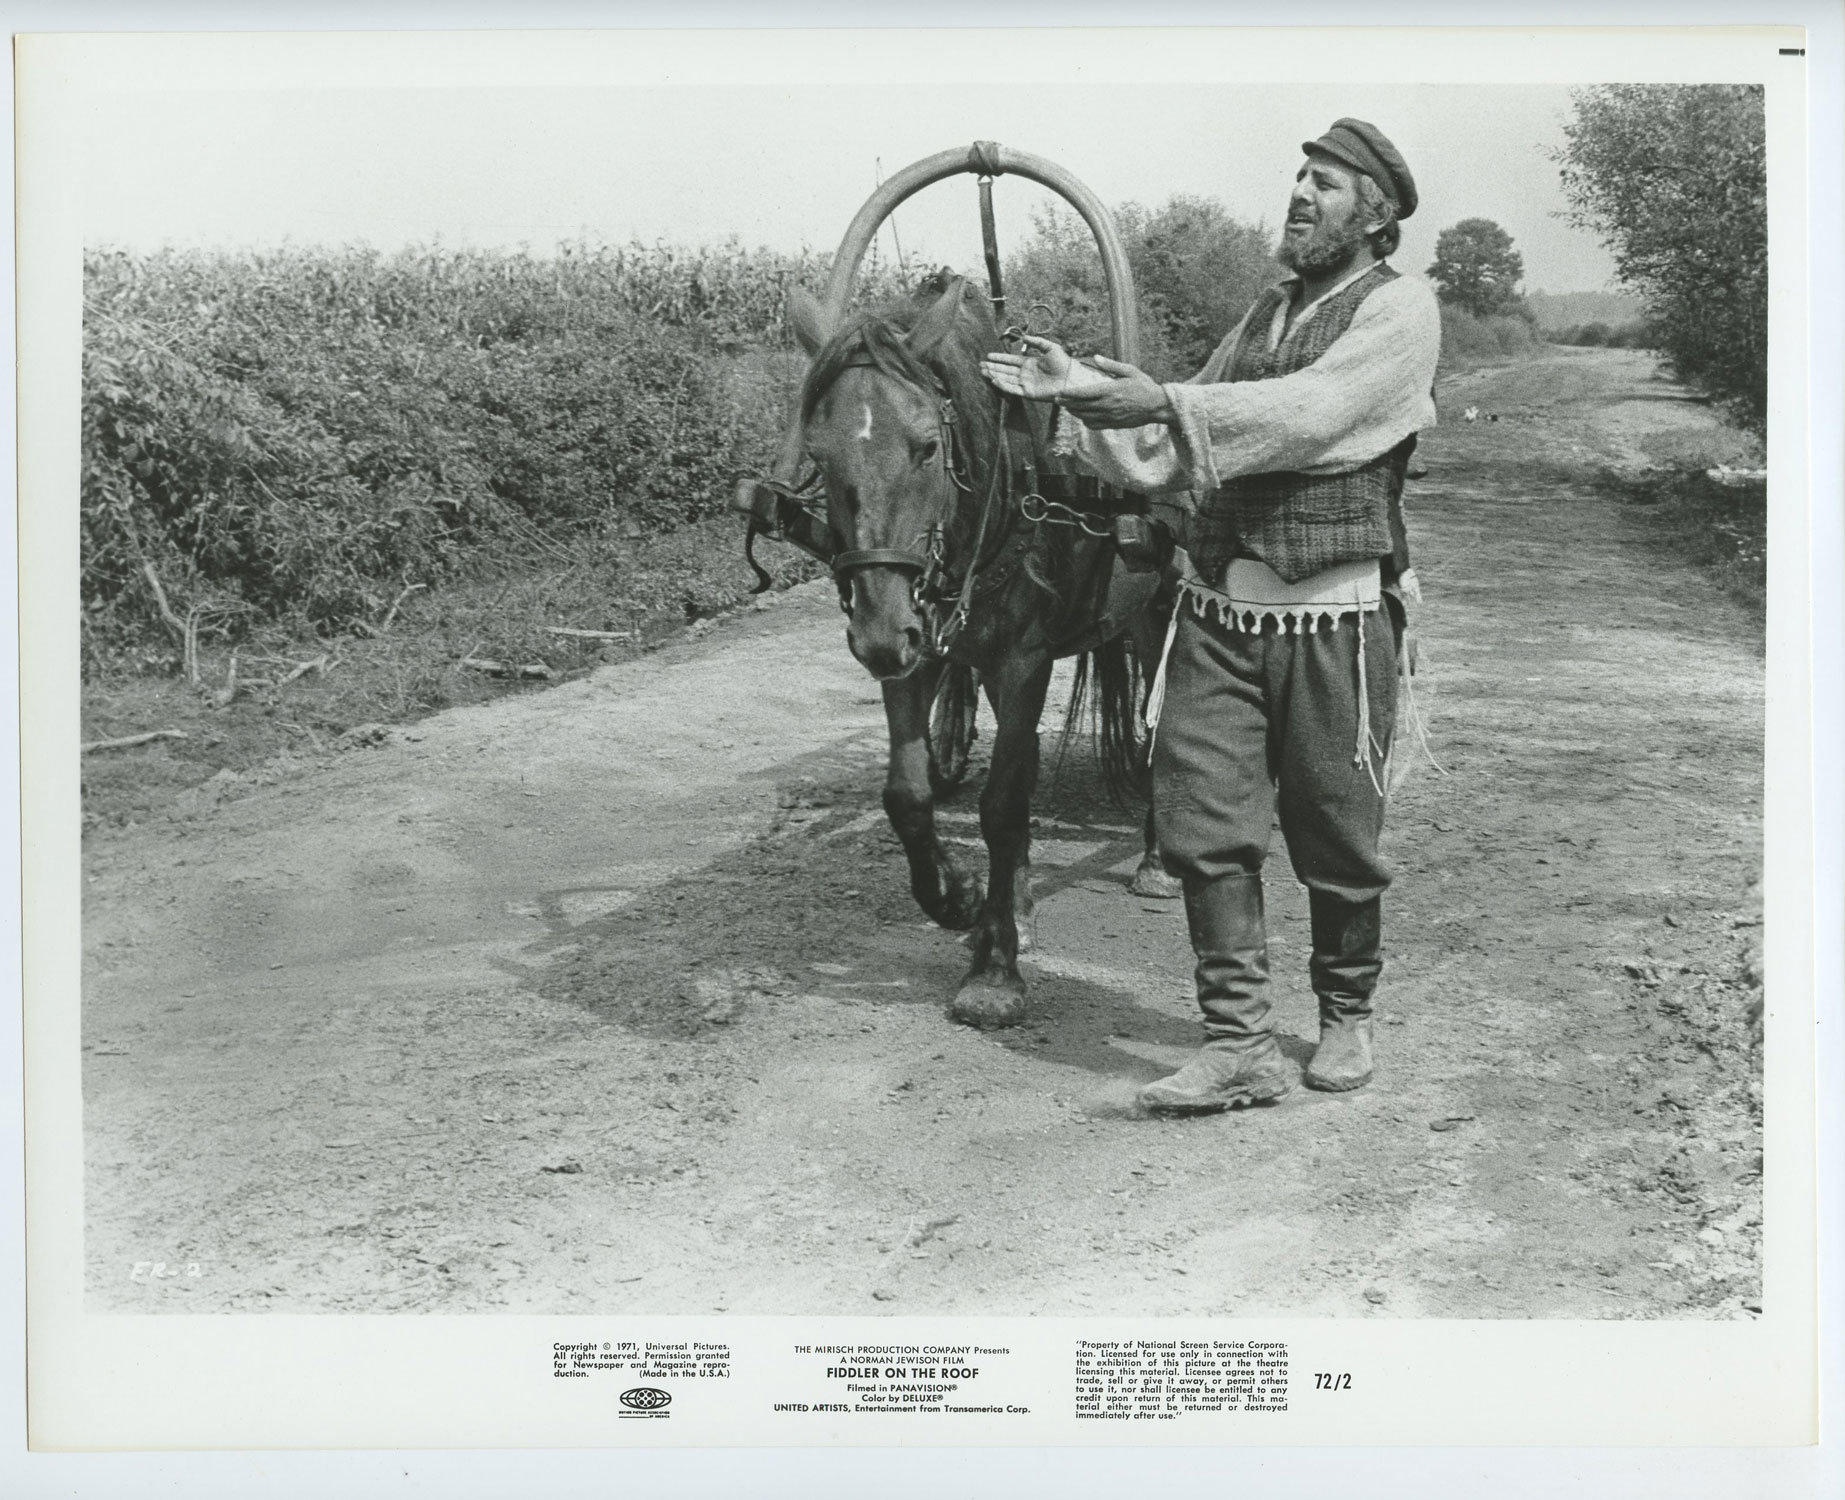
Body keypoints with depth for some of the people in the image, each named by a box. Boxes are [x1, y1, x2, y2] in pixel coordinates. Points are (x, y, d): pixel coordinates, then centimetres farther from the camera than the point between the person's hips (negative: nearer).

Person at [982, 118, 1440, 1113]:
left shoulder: (1400, 312, -4)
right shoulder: (1269, 312, 17)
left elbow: (1305, 416, -21)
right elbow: (1172, 456, 14)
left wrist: (1160, 401, -26)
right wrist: (1083, 398, -1)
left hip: (1331, 618, -5)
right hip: (1215, 608, 6)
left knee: (1336, 840, 7)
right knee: (1202, 827, -2)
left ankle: (1346, 1017, 28)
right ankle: (1240, 1044, 4)